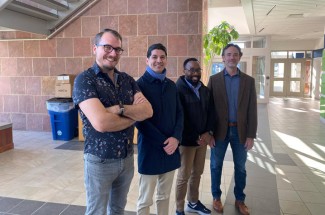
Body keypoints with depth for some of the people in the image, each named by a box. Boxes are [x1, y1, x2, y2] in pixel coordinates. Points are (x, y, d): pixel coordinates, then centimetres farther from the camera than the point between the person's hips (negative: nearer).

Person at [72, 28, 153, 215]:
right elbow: (101, 123, -27)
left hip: (127, 158, 5)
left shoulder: (127, 79, 4)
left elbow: (148, 111, -7)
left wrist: (120, 109, -23)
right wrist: (134, 115, -12)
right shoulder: (84, 80, -14)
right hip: (100, 161, -5)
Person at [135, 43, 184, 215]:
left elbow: (179, 113, 9)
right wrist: (163, 143, -14)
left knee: (165, 196, 18)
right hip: (150, 149, -5)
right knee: (145, 200, 8)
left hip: (171, 148, 5)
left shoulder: (171, 85, 8)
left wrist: (176, 138, -8)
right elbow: (140, 119, -12)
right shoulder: (140, 84, -8)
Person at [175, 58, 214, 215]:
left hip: (203, 139, 6)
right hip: (187, 140, -6)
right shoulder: (178, 89, -12)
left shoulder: (205, 90, 10)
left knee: (197, 173, 17)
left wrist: (208, 133, -5)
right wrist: (195, 137, -15)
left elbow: (209, 112, 11)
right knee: (184, 176, 6)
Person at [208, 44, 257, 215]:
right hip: (220, 131, -1)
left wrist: (251, 135, -4)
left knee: (240, 167, 12)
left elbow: (252, 110, 1)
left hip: (240, 131, 1)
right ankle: (216, 197, 30)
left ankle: (239, 199, 31)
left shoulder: (249, 81, 2)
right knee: (216, 165, 10)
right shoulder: (214, 79, 0)